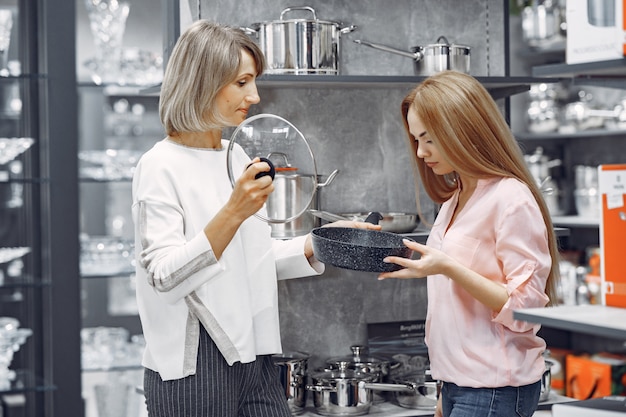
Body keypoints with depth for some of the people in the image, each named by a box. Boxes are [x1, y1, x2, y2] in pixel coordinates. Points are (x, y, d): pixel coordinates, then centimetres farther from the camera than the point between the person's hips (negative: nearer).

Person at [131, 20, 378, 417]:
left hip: (253, 356, 7)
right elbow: (165, 276, -20)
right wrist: (232, 213, -30)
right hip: (194, 366, -7)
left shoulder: (237, 157, 12)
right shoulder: (161, 167, -11)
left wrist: (317, 242, 6)